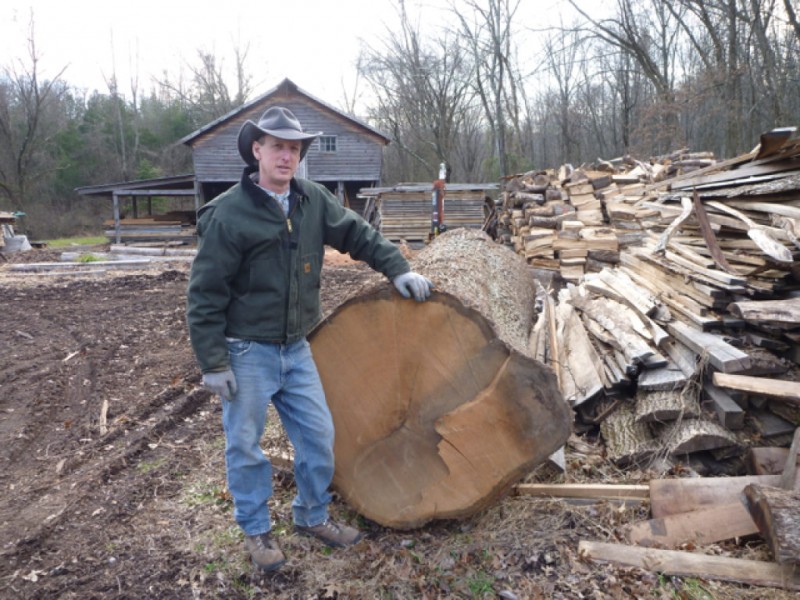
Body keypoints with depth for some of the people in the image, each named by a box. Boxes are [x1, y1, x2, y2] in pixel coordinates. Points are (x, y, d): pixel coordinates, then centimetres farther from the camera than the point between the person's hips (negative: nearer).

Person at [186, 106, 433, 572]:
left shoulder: (313, 200, 1)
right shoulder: (228, 213, -14)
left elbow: (358, 234, 11)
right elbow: (205, 294, -12)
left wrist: (399, 269, -1)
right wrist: (213, 362, -13)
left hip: (296, 349, 5)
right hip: (247, 353, -5)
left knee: (318, 435, 12)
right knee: (245, 446, 9)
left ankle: (312, 516, 35)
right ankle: (256, 530, 32)